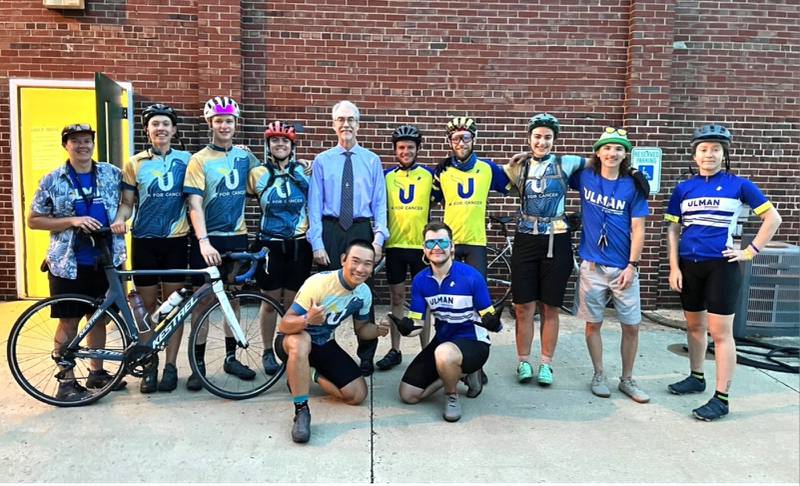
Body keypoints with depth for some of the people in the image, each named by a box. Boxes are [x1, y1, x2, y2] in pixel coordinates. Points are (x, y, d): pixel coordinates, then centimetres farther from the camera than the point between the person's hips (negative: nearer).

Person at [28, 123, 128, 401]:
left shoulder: (112, 174, 4)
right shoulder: (52, 181, -2)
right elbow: (33, 221, -2)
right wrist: (72, 221, -15)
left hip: (106, 260, 3)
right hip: (68, 263, -2)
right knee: (69, 322, 4)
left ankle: (96, 372, 28)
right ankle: (66, 380, 16)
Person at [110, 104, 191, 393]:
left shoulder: (185, 160, 4)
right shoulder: (135, 163, 5)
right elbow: (127, 202, 5)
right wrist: (119, 219, -12)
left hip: (175, 241, 0)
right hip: (144, 241, 1)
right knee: (148, 305, 7)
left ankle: (170, 366, 14)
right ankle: (150, 365, 19)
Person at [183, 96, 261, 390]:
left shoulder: (244, 157, 6)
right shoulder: (199, 160, -6)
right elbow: (195, 204, -13)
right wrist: (204, 241, -26)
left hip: (236, 237, 4)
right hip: (207, 239, -4)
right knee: (203, 300, 2)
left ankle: (231, 357, 24)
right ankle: (198, 364, 13)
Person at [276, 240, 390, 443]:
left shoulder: (364, 293, -9)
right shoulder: (318, 283, -29)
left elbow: (361, 328, 7)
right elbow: (284, 325, -28)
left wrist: (377, 330, -16)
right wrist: (307, 320, -49)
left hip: (324, 344, 5)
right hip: (293, 341, -5)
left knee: (358, 394, -8)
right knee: (302, 341, -42)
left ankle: (318, 376, 18)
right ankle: (301, 412, -28)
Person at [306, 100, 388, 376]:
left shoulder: (372, 161, 6)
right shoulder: (322, 161, 5)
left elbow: (380, 203, 3)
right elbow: (314, 205, 1)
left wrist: (379, 238, -8)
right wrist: (317, 244, -6)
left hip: (362, 231, 0)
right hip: (330, 231, 0)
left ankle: (366, 359, 18)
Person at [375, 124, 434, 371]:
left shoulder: (429, 174, 1)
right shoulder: (387, 176, 4)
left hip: (422, 245, -1)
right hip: (395, 245, 1)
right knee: (396, 299, 8)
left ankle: (426, 351, 16)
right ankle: (395, 350, 18)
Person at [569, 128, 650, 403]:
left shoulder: (633, 186, -1)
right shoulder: (585, 178, 2)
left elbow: (637, 229, -2)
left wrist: (632, 265, -8)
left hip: (623, 267, 0)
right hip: (592, 265, 0)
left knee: (632, 326, 5)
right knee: (593, 324, 7)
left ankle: (627, 379, 22)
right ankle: (599, 375, 24)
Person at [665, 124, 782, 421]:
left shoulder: (738, 185, -1)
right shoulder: (683, 189, 7)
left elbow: (773, 218, 3)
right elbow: (673, 230, 7)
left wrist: (751, 251, -4)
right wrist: (674, 267, 0)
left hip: (721, 265, -4)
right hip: (689, 265, 4)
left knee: (720, 331, -3)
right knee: (694, 325, 16)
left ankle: (722, 398, 3)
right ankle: (696, 378, 34)